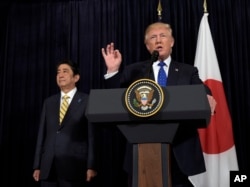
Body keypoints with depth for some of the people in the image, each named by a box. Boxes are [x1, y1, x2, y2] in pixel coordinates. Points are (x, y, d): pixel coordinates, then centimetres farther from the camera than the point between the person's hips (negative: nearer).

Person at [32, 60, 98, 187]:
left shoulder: (87, 101, 1)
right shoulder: (49, 102, 15)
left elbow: (92, 135, -3)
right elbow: (42, 135, 13)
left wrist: (91, 166, -8)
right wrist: (37, 166, 9)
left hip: (74, 166, -4)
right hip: (48, 167, 4)